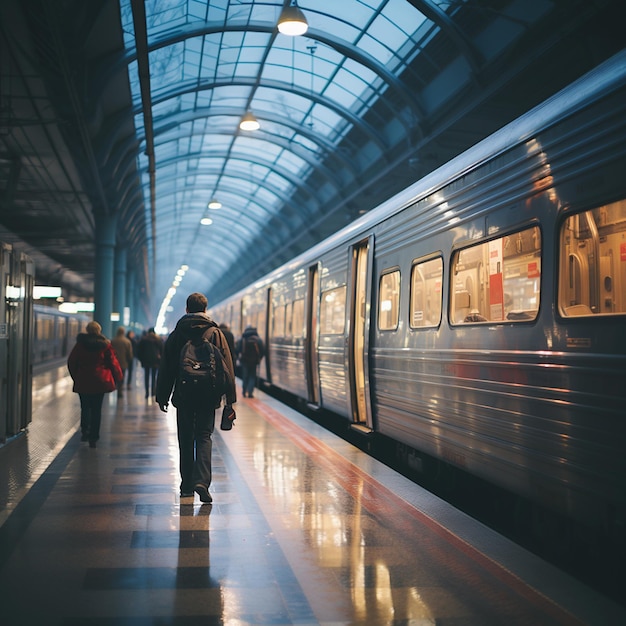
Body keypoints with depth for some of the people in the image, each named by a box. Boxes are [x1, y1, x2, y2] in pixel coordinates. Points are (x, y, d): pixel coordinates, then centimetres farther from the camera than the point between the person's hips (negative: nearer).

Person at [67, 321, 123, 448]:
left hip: (83, 382, 0)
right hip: (100, 381, 0)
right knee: (96, 409, 5)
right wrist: (117, 378, 11)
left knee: (85, 407, 13)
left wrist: (75, 377, 16)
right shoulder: (105, 345, -2)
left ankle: (85, 431, -3)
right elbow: (113, 362, 0)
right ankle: (93, 437, 3)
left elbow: (71, 362, 4)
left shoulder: (80, 344, 0)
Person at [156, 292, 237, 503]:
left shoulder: (176, 334, 3)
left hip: (183, 396, 1)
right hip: (207, 397, -1)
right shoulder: (215, 333, -1)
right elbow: (227, 367, -4)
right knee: (204, 437, 2)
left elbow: (166, 368, 5)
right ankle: (201, 480, -17)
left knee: (186, 440, 11)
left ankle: (187, 485, 16)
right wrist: (230, 399, -2)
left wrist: (162, 396, 12)